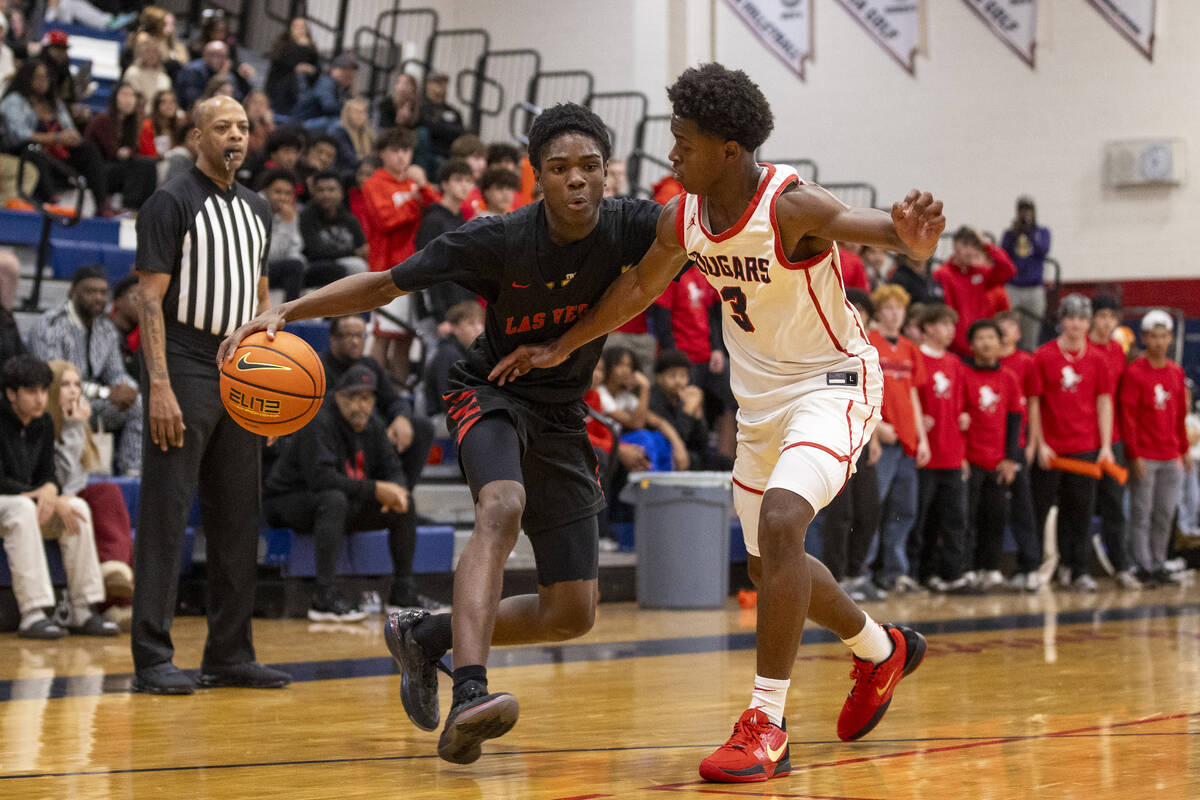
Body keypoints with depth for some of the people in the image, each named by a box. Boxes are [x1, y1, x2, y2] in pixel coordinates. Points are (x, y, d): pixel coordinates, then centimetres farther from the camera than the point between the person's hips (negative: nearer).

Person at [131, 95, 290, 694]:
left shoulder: (257, 209, 15)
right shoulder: (170, 202, -6)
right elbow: (151, 298, -11)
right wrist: (159, 386, -19)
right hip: (184, 370, -7)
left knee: (237, 520, 9)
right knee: (165, 517, -7)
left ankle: (229, 654, 16)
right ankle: (152, 660, -5)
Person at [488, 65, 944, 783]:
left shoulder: (793, 207, -27)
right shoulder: (685, 219, -7)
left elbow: (871, 226, -44)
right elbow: (639, 288, 11)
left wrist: (912, 239, -68)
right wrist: (561, 348, 17)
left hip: (830, 381, -8)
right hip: (760, 394, 8)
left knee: (780, 522, -29)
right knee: (770, 563, 17)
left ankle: (766, 723, -24)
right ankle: (881, 651, 44)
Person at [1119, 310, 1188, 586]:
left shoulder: (1176, 372, 10)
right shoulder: (1134, 373, -7)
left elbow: (1180, 414, 16)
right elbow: (1128, 416, -10)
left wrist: (1184, 450, 15)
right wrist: (1135, 454, -14)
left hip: (1171, 457, 5)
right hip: (1144, 456, -5)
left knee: (1165, 513, 8)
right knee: (1142, 513, -2)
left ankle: (1159, 564, 16)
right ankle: (1143, 566, 3)